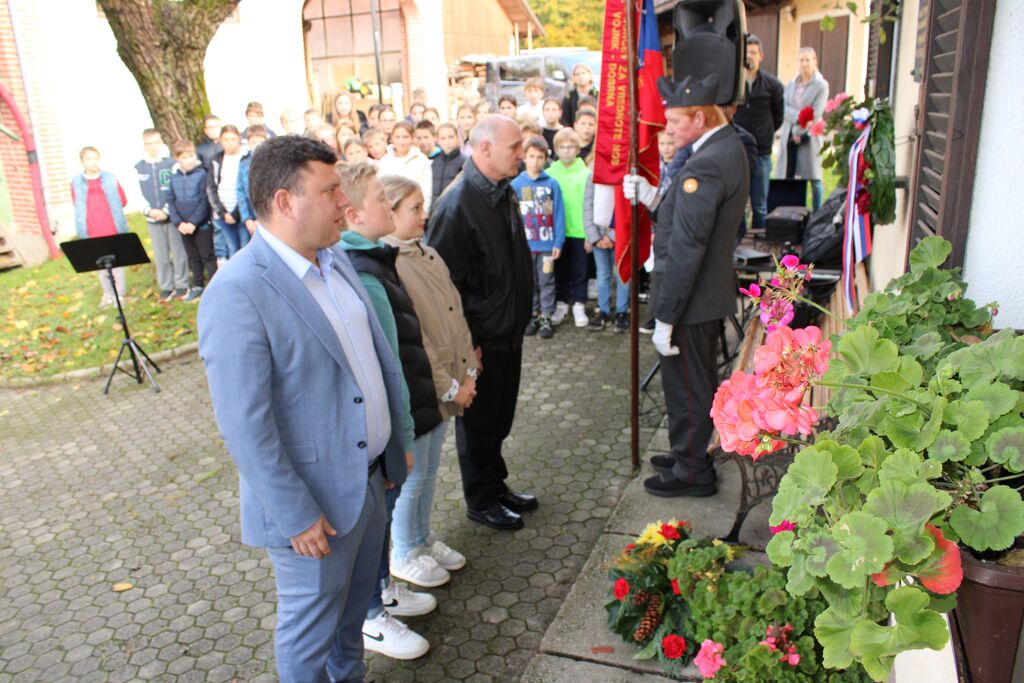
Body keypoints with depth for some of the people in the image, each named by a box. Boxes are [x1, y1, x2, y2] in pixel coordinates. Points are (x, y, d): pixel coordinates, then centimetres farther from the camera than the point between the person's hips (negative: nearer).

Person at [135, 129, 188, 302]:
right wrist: (149, 211, -10)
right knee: (160, 255, 8)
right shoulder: (138, 168, 6)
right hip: (152, 219, 3)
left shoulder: (172, 164, -4)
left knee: (179, 252, 2)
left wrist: (166, 211, -13)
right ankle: (166, 287, 17)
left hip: (173, 216, -3)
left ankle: (181, 285, 14)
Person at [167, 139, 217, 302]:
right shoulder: (174, 176, 5)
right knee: (193, 257, 15)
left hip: (202, 224, -5)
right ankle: (198, 285, 27)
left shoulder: (202, 174, -11)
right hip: (184, 226, 5)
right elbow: (171, 201, 6)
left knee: (207, 256, 0)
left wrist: (193, 222, -16)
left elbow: (205, 202, -14)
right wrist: (178, 222, -6)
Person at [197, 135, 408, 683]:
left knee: (353, 609, 27)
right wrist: (296, 515, -18)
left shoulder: (335, 258, 3)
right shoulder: (238, 293, -24)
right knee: (311, 627, 17)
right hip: (314, 503, -8)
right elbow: (244, 426, -23)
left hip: (369, 478, 8)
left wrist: (395, 444, 12)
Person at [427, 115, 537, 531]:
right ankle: (481, 501, 29)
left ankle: (496, 485, 40)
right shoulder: (457, 207, -23)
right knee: (477, 422, 11)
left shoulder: (503, 193, 5)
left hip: (509, 333, 8)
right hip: (480, 341, -8)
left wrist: (521, 318, 16)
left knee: (499, 418, 21)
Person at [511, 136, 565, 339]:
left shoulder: (552, 184, -5)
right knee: (529, 282, 13)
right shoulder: (516, 184, -3)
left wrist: (558, 242, -7)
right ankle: (533, 315, 25)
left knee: (546, 281, 6)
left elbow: (558, 214, -3)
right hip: (524, 243, 1)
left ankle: (546, 317, 16)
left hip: (547, 243, -1)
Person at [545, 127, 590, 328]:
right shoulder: (550, 173, 1)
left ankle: (579, 306, 20)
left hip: (580, 232, -1)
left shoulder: (585, 174, -4)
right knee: (560, 271, 12)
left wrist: (590, 233, -7)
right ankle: (561, 304, 25)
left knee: (579, 272, 8)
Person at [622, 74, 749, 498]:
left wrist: (665, 317, -23)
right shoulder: (729, 146, 7)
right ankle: (691, 455, 40)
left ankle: (691, 472, 22)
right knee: (701, 382, 22)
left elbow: (686, 249, -27)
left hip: (691, 301, -10)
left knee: (686, 387, 5)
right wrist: (653, 197, -1)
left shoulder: (705, 166, -25)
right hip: (712, 292, 10)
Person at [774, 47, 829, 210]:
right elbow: (783, 107, -1)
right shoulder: (791, 84, 13)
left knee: (813, 178, -1)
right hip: (789, 136, 4)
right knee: (786, 177, 3)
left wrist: (799, 131, -10)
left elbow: (816, 114, -7)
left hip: (809, 137, -4)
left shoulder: (822, 86, 0)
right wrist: (798, 116, -17)